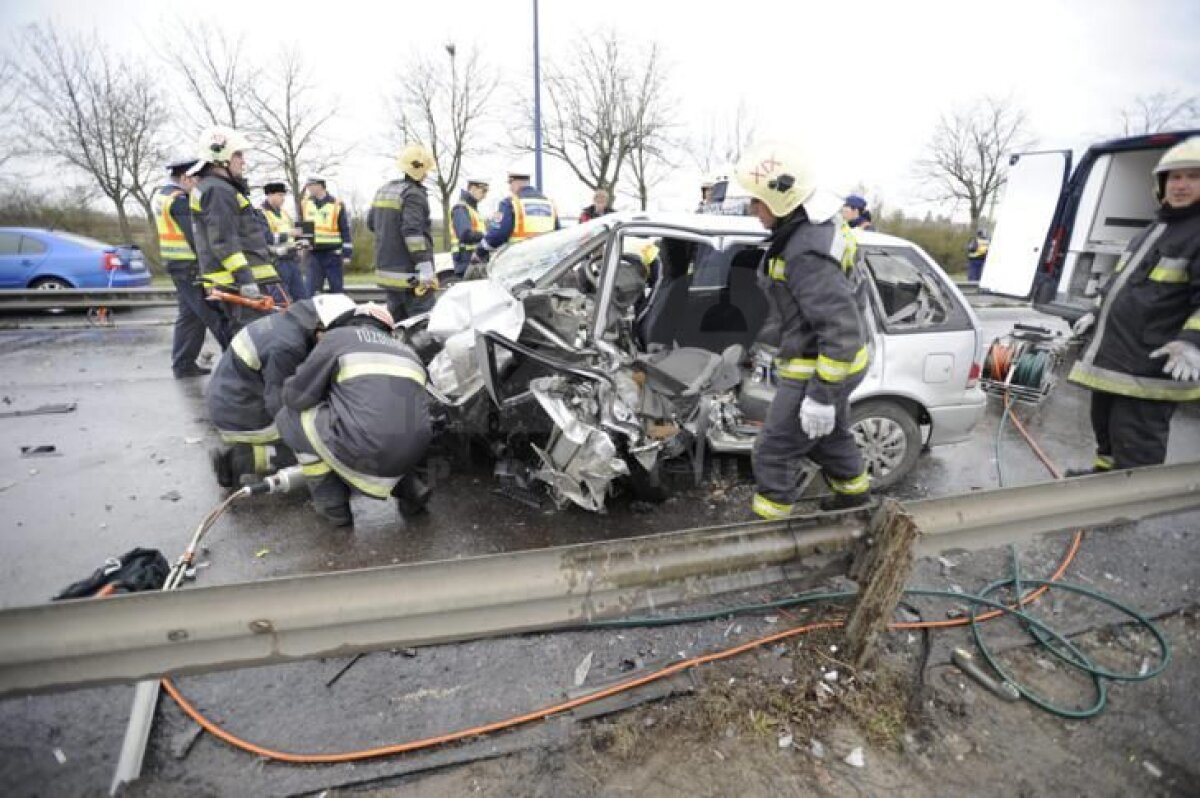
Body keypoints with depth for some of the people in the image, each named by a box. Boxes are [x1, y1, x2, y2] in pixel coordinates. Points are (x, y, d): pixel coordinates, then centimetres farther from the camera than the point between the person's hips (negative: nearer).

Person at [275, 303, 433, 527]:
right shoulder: (406, 351, 24)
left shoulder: (337, 336, 9)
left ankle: (332, 505, 19)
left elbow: (295, 396, 8)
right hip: (411, 455, 6)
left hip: (363, 453, -6)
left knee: (290, 416, 18)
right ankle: (408, 488, 20)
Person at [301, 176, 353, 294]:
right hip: (313, 253, 3)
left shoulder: (337, 204, -2)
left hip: (333, 254, -3)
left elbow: (345, 230, -2)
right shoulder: (305, 204, 10)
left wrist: (347, 253, -6)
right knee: (313, 288, 3)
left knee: (336, 288, 4)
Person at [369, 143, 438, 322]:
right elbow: (413, 232, -22)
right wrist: (425, 268, -22)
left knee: (396, 319, 15)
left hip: (386, 270, 9)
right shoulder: (414, 194, -12)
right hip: (410, 274, -9)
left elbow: (371, 223, 22)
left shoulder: (383, 190, 14)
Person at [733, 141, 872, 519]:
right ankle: (854, 492, 53)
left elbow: (843, 328, -31)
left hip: (818, 369, -10)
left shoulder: (808, 254, -29)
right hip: (825, 361, 10)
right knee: (829, 436, 30)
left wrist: (822, 395, -28)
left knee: (774, 453, 1)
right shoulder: (810, 229, 5)